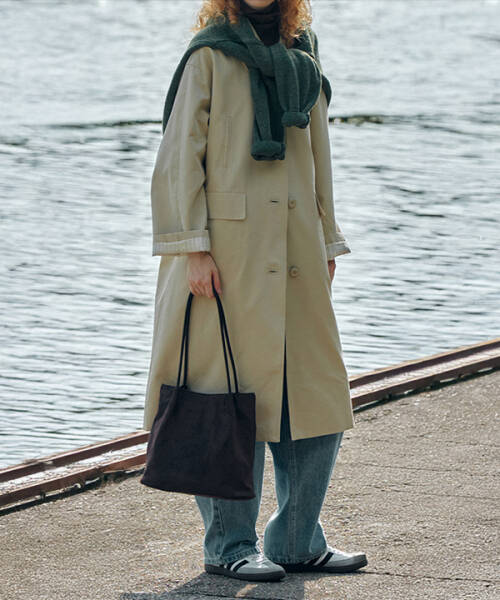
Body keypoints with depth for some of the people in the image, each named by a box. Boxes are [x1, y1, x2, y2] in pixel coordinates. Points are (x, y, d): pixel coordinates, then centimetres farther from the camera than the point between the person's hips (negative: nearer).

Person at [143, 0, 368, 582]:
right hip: (228, 255, -6)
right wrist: (192, 247, -13)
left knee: (318, 399, 5)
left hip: (294, 254, 6)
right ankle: (229, 544, 7)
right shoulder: (209, 59, -2)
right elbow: (178, 158, -6)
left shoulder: (303, 63, 15)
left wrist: (327, 245, 16)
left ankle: (297, 539, 15)